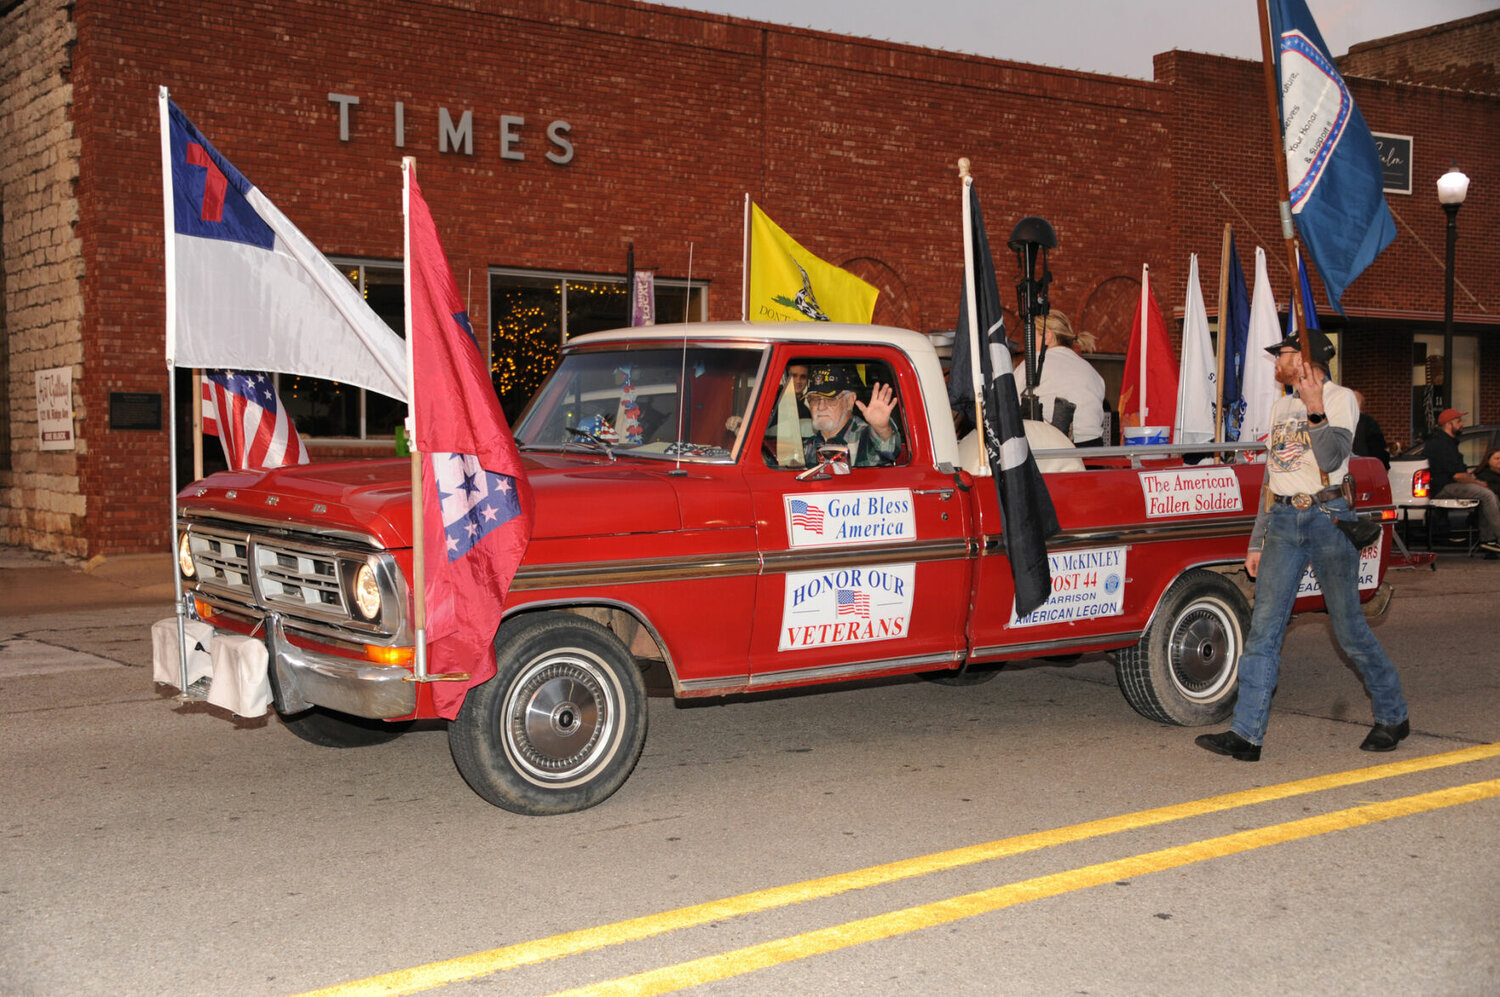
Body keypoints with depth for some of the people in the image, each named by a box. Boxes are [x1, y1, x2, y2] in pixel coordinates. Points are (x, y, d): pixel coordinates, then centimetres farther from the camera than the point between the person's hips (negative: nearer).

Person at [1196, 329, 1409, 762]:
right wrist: (1257, 541, 17)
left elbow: (1332, 457, -18)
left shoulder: (1341, 399, -2)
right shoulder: (1281, 406, 18)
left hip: (1328, 518, -6)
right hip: (1283, 520, 6)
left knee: (1348, 626, 1)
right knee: (1263, 627, -3)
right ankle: (1246, 734, -5)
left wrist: (1316, 407, -25)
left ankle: (1393, 716, 21)